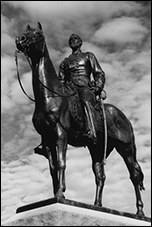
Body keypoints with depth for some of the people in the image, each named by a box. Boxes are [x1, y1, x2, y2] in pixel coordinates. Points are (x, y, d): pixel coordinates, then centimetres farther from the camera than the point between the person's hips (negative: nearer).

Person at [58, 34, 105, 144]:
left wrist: (98, 87, -6)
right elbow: (60, 80, 25)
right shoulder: (65, 62, 32)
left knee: (86, 102, -39)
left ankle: (91, 133, -60)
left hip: (84, 88, -3)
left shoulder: (88, 56, 24)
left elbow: (99, 74, 14)